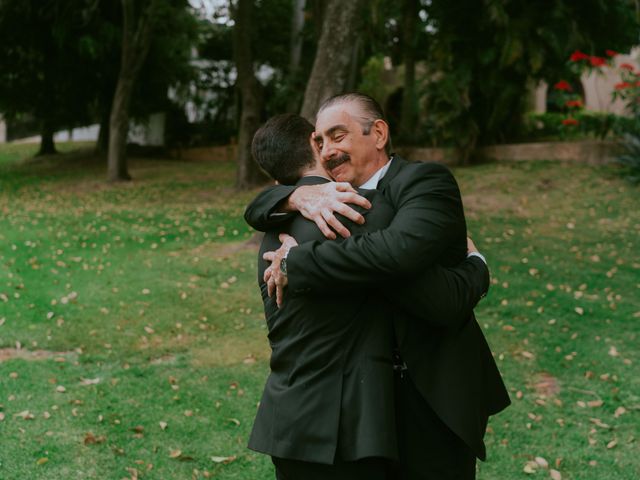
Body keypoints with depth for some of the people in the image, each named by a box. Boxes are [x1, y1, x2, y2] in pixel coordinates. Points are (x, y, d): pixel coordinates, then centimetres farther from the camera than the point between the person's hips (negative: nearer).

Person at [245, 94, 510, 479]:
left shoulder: (426, 181, -16)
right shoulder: (338, 195, 7)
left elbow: (398, 251, -35)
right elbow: (258, 210, 4)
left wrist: (294, 262, -25)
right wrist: (299, 195, -19)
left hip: (433, 394, -7)